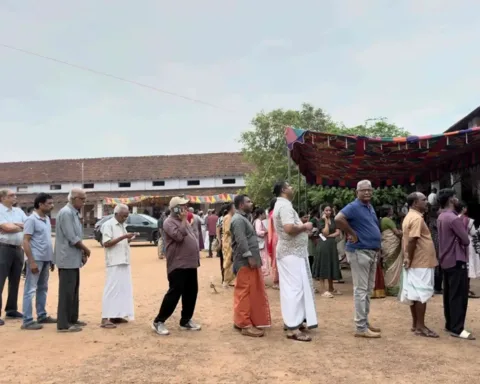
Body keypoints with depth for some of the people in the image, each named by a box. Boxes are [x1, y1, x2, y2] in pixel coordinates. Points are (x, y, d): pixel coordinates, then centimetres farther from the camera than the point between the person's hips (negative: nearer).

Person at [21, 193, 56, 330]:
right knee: (30, 290, -2)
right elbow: (25, 242, -14)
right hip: (36, 259, -8)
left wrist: (51, 259, 16)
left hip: (46, 259, 8)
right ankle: (27, 321, 2)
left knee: (43, 288, 16)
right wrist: (31, 261, -19)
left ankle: (42, 316, 26)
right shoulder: (31, 219, -11)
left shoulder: (47, 219, 11)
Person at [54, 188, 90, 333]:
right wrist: (86, 249, -8)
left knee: (73, 291, 15)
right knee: (66, 291, -5)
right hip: (67, 259, -10)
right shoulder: (66, 213, -16)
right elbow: (72, 238, -21)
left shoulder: (75, 213, 14)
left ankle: (72, 319, 24)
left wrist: (82, 252, 6)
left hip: (74, 259, 10)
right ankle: (63, 324, 1)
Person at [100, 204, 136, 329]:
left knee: (123, 289, 11)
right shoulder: (108, 225, -9)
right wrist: (123, 237, -21)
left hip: (124, 262, 9)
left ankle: (116, 315, 18)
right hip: (114, 263, -9)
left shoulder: (122, 225, 16)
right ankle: (105, 319, -5)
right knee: (111, 289, -8)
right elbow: (106, 243, -16)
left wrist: (128, 240, 2)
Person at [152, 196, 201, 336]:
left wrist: (196, 258, 18)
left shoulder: (183, 222, 18)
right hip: (178, 265, -9)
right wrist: (184, 220, -16)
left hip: (190, 264, 9)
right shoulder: (169, 222, -10)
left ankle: (186, 321, 22)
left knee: (191, 293, 11)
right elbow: (179, 236, -27)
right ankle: (158, 322, 3)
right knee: (174, 293, -7)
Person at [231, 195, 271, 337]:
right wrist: (249, 257, -24)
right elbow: (241, 241, -23)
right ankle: (246, 325, -1)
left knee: (251, 293, 15)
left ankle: (242, 320, 23)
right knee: (245, 293, -6)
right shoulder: (238, 220, -14)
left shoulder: (243, 218, 20)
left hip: (249, 261, 11)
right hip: (245, 262, -11)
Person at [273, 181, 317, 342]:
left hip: (290, 251, 11)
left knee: (292, 287, 15)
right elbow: (289, 228, -31)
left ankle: (293, 321, 24)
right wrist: (304, 227, -14)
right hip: (292, 252, -11)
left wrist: (302, 226, 9)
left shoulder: (281, 205, 16)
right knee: (295, 288, -8)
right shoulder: (285, 205, -18)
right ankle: (292, 328, -5)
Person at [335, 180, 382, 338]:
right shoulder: (354, 207, -14)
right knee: (361, 290, -6)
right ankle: (361, 328, 0)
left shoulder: (370, 207, 14)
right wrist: (352, 234, -22)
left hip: (372, 252, 9)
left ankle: (365, 322, 25)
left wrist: (377, 247, 13)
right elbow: (338, 219, -30)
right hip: (359, 252, -9)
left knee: (368, 289, 15)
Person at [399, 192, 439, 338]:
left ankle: (415, 323, 18)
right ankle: (420, 326, 0)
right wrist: (410, 259, -18)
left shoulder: (409, 217, 15)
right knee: (422, 294, -5)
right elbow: (412, 241, -23)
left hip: (415, 262, 10)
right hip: (421, 263, -10)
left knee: (414, 294, 12)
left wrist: (409, 259, 14)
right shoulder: (417, 218, -17)